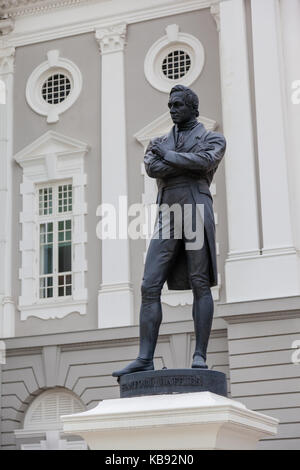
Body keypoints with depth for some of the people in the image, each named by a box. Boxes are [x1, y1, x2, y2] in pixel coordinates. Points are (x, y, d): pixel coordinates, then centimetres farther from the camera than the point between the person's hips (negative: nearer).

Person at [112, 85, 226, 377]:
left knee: (200, 284, -7)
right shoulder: (160, 143, 25)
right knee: (150, 286, -6)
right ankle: (145, 359, -8)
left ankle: (199, 356, -6)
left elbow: (206, 161, -10)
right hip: (167, 216, 4)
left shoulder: (213, 139, 14)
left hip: (196, 210, -4)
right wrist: (190, 163, -5)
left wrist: (169, 155, 0)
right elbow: (151, 168, 2)